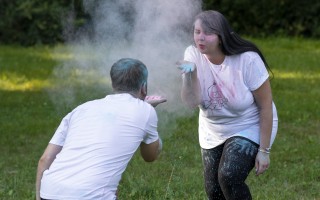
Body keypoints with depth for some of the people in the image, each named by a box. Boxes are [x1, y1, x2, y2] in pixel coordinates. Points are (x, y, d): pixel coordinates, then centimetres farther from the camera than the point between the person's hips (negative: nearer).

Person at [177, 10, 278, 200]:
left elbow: (266, 106, -18)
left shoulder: (247, 59, -26)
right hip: (213, 133, 5)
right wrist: (190, 74, -43)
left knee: (229, 177, -25)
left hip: (249, 129, -4)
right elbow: (192, 102, -25)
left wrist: (264, 150, -17)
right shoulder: (194, 55, -17)